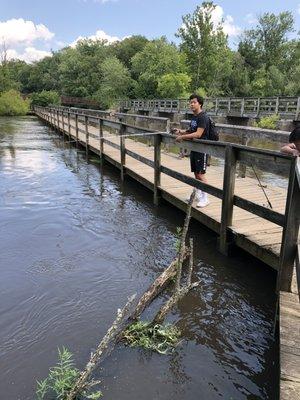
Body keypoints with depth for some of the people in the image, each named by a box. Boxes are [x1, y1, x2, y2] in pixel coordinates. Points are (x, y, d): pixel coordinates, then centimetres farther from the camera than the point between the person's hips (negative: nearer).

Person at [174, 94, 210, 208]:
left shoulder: (203, 117, -15)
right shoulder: (194, 117, 14)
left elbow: (198, 134, -23)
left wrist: (183, 137, -19)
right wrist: (182, 131, 4)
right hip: (194, 148, 9)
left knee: (200, 174, -8)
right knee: (196, 173, 14)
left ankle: (205, 198, -1)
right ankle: (197, 194, 25)